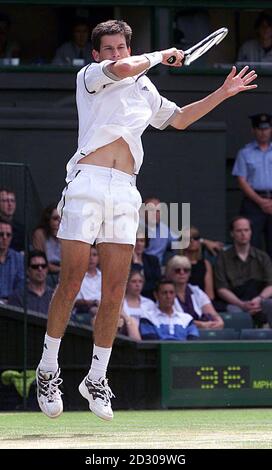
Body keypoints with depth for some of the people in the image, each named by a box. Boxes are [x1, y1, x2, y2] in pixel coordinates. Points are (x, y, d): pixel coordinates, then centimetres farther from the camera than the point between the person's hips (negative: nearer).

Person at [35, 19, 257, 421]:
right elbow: (122, 69, -14)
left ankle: (97, 379, 9)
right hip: (87, 181, -5)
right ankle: (48, 370, 5)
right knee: (70, 284, -7)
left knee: (115, 292, -1)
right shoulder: (89, 76, 7)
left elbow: (179, 119, 37)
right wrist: (161, 56, 2)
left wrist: (222, 94, 31)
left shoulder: (145, 90, 24)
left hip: (125, 192, 5)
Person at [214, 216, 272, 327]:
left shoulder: (262, 257, 16)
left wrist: (260, 298, -18)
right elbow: (221, 290, 1)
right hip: (234, 301, -1)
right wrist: (242, 304, -16)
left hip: (260, 301, 1)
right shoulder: (223, 258, 11)